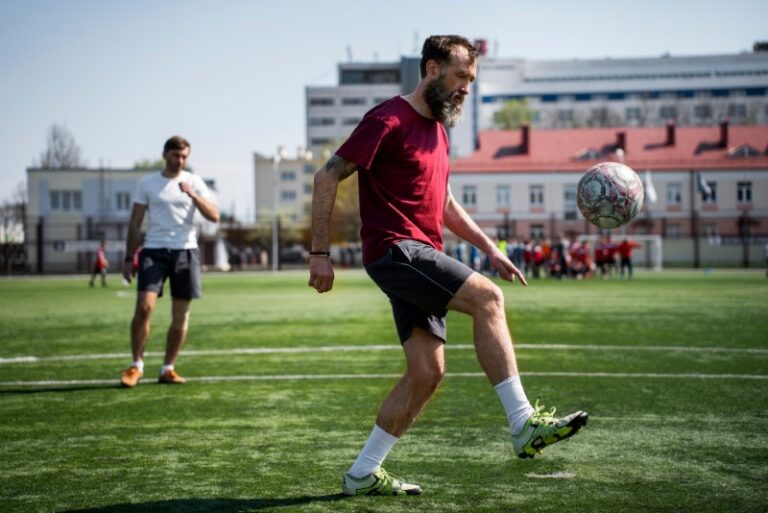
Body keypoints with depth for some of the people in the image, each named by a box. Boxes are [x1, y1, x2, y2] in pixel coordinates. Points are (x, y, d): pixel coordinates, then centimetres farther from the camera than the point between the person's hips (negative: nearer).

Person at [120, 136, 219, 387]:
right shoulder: (147, 184, 6)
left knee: (180, 316, 3)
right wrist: (129, 258, 2)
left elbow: (214, 216, -3)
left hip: (185, 251, 2)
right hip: (154, 251, -1)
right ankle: (136, 366, -1)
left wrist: (192, 195, -17)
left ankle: (168, 369, 15)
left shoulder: (194, 182, 7)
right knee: (144, 307, -15)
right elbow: (135, 224, 8)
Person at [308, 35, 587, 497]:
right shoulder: (389, 120, -7)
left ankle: (363, 474, 11)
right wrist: (320, 254, -12)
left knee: (428, 373, 2)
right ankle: (524, 426, -23)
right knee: (487, 297, -23)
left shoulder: (438, 129, 21)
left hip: (422, 258, 9)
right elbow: (328, 177, -9)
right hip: (395, 250, -9)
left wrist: (490, 247, 19)